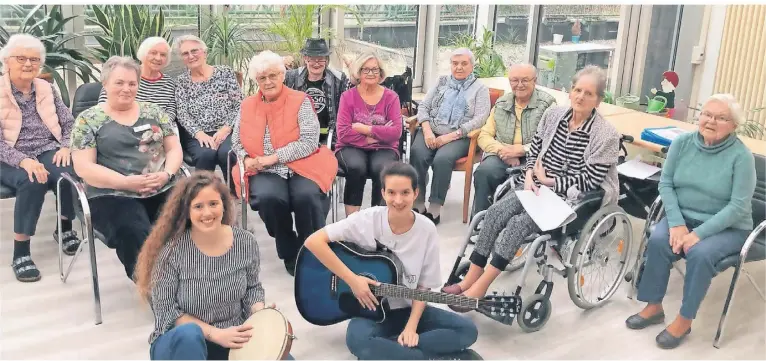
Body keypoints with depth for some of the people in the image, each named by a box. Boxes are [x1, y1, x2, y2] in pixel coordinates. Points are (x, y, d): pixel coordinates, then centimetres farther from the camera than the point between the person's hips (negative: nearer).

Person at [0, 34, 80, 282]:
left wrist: (65, 147, -11)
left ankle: (65, 228, -1)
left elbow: (69, 123, 9)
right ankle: (20, 252, -24)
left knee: (70, 174, -29)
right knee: (33, 181, -35)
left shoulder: (46, 89, 10)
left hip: (47, 152, 3)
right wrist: (23, 160, -27)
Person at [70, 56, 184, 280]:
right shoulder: (88, 120, 7)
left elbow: (174, 149, 15)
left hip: (165, 188, 3)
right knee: (136, 235, -35)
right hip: (114, 195, -3)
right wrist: (126, 182, -14)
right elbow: (84, 167, -1)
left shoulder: (154, 112, 16)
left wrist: (167, 174, -8)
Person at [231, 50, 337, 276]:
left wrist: (274, 157, -14)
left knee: (307, 196, -34)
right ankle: (290, 253, -7)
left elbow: (309, 141, -9)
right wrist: (247, 159, -5)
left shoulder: (300, 101, 1)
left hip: (299, 166, -2)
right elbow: (237, 141, 18)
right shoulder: (247, 105, 14)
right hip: (264, 171, 2)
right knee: (269, 197, -32)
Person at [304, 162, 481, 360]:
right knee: (358, 341, -37)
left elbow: (423, 286, -2)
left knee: (467, 331, -16)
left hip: (409, 309, 3)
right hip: (372, 310, -3)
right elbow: (314, 241, -19)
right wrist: (352, 280, -21)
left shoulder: (427, 230, -8)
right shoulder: (368, 219, -15)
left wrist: (411, 327, -16)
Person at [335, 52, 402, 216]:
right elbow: (343, 133, -9)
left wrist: (364, 128, -14)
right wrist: (378, 133, -11)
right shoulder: (348, 96, 1)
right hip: (352, 148, 0)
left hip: (383, 148, 1)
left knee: (382, 168, -32)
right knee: (356, 167, -33)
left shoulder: (391, 97, 3)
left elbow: (396, 132, -9)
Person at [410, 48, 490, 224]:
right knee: (417, 154, -29)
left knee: (442, 159, -33)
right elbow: (423, 107, 12)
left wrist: (449, 137, -15)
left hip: (459, 136, -3)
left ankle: (434, 209, -24)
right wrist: (427, 131, -9)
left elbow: (479, 119, -5)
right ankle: (418, 204, -21)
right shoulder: (441, 82, 19)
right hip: (431, 131, 3)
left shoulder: (480, 89, 7)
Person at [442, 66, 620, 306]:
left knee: (519, 223, -27)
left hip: (573, 199, -6)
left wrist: (548, 181, -13)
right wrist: (530, 177, -9)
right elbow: (534, 151, 10)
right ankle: (470, 279, -14)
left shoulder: (606, 135, -14)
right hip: (539, 186, 6)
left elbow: (590, 180, -16)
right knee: (495, 212, -18)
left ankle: (480, 287, -20)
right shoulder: (553, 114, 3)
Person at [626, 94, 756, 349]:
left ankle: (684, 320, -13)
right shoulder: (682, 143, -3)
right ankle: (654, 307, -8)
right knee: (658, 240, -25)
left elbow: (738, 206, -18)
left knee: (700, 253, -31)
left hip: (727, 228, -3)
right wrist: (676, 223, -16)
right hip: (684, 216, 3)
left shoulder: (741, 156, -14)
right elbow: (665, 184, -3)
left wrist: (699, 233, -25)